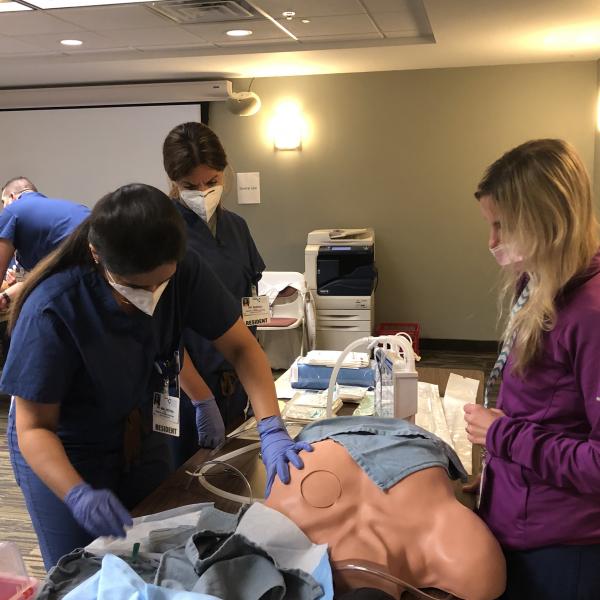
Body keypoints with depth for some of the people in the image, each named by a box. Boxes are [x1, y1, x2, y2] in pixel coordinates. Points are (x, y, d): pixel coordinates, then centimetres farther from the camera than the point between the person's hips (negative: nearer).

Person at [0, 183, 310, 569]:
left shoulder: (184, 272, -22)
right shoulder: (53, 309, -31)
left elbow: (241, 347, -14)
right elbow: (34, 427, -23)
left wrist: (271, 429, -28)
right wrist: (78, 495, -39)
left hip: (143, 436, 4)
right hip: (61, 453, -3)